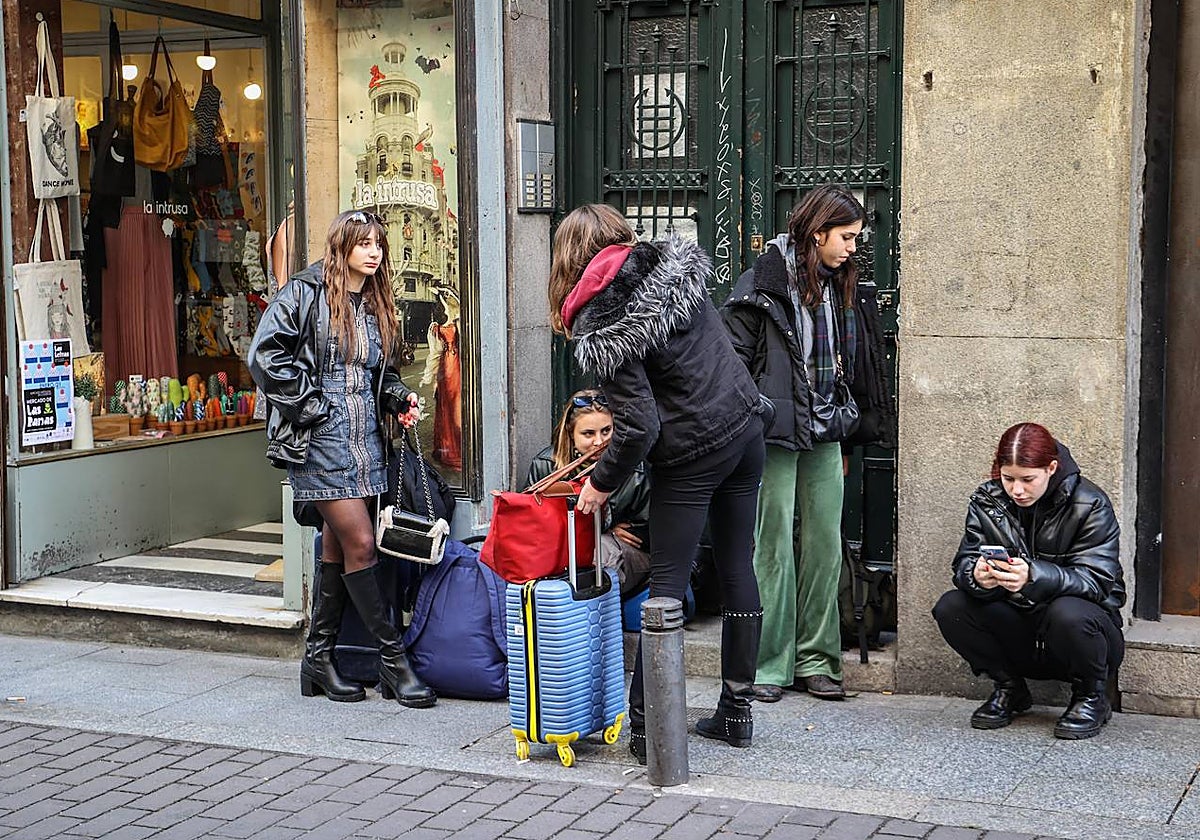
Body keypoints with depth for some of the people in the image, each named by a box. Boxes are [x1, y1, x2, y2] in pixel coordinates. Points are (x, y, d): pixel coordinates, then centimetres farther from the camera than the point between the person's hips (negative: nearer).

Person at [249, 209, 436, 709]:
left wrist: (398, 397, 6)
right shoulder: (305, 294, -6)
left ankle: (318, 660, 17)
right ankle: (392, 659, -2)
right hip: (320, 438, -7)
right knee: (360, 543, -9)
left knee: (337, 547, 9)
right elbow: (266, 354, -12)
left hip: (364, 438, 7)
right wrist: (306, 405, -13)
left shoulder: (376, 306, 16)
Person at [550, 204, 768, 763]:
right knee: (737, 569, 13)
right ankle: (736, 712, 22)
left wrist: (602, 482, -3)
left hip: (692, 454, -7)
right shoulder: (675, 264, 4)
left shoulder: (599, 326, -14)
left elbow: (639, 426, -19)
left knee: (667, 583, 1)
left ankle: (648, 726, 4)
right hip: (746, 428, 7)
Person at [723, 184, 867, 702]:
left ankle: (814, 659, 15)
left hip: (822, 433, 7)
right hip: (776, 432, -7)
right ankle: (770, 664, 7)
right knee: (775, 545, -2)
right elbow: (734, 358, -10)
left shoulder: (836, 285, 14)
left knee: (825, 543, 7)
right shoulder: (766, 281, -9)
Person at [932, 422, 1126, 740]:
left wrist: (1035, 576, -41)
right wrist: (977, 575, -36)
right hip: (1016, 625, 4)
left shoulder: (1090, 505, -13)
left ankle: (1092, 697, -6)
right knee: (949, 608, -20)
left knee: (1068, 613, -38)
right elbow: (964, 563, -9)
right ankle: (1009, 689, 4)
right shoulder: (986, 501, -2)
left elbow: (1096, 579, -22)